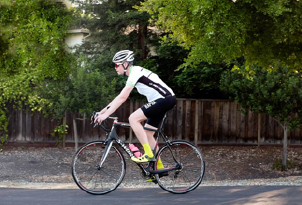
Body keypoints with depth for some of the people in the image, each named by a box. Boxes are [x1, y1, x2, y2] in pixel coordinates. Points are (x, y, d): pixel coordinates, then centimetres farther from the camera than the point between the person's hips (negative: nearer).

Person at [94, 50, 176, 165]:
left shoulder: (135, 73, -13)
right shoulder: (135, 73, 18)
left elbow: (122, 98, -20)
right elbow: (120, 97, 20)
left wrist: (105, 114, -21)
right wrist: (102, 111, 16)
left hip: (165, 99, -10)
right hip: (166, 100, 10)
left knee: (133, 118, -18)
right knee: (146, 134, 11)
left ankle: (149, 154, -16)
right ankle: (159, 167, 16)